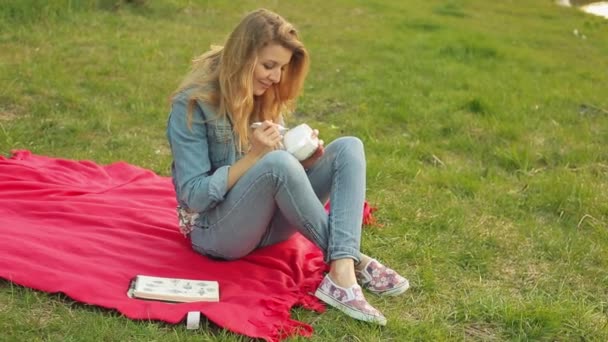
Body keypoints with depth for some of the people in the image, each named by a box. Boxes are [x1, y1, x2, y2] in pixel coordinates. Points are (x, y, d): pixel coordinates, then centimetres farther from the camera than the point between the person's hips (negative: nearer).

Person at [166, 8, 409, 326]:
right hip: (215, 230, -7)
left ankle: (342, 273, -32)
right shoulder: (193, 104, -15)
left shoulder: (262, 95, 5)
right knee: (277, 162, -36)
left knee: (348, 148, -12)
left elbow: (281, 172, 9)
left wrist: (305, 159, -13)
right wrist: (254, 156, -25)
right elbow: (195, 196, -19)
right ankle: (351, 258, -21)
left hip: (267, 220, 7)